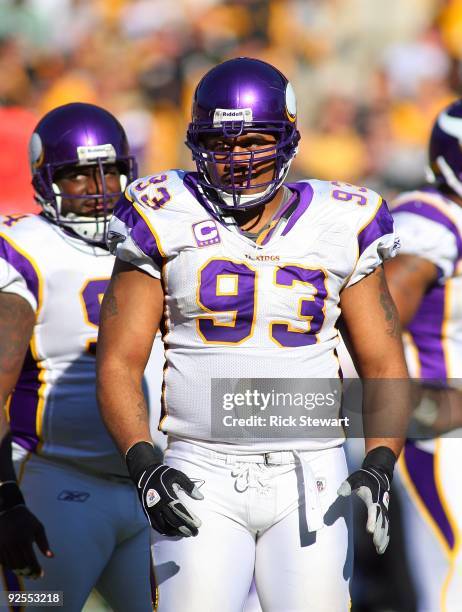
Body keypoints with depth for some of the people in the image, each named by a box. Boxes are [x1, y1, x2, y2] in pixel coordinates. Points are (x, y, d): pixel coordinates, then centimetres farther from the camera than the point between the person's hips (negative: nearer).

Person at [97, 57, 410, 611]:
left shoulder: (340, 228, 5)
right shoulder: (167, 223, 1)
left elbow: (385, 369, 8)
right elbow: (118, 363, 1)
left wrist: (379, 465, -8)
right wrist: (143, 465, -14)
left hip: (309, 479, 1)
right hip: (201, 478, -1)